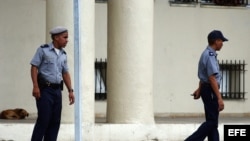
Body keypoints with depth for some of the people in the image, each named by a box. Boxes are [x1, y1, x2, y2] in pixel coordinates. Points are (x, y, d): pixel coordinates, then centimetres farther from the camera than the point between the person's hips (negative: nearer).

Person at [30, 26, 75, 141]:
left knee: (55, 121, 3)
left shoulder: (63, 55, 14)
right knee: (44, 119, -12)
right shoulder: (43, 50, -4)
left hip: (57, 90, 6)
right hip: (44, 89, -6)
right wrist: (35, 86, -16)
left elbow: (65, 73, 18)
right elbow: (34, 67, -6)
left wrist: (70, 91, 9)